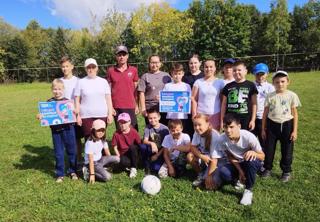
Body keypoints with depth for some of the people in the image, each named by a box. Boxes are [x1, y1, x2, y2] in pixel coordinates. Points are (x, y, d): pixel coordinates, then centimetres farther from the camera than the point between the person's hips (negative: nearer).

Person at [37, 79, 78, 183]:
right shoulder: (49, 102, 2)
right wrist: (40, 116, -14)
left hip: (68, 129, -1)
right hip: (55, 130, 1)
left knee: (71, 151, 10)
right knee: (58, 153, 10)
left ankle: (73, 171, 27)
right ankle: (60, 174, 23)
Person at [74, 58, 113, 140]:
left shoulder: (103, 81, 7)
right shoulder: (81, 82, 4)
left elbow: (108, 99, 6)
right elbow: (77, 100, 4)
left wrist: (110, 114, 0)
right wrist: (78, 115, -2)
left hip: (102, 115, 1)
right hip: (86, 116, -1)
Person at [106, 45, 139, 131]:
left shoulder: (133, 70, 6)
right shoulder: (110, 71, 4)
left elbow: (136, 89, 9)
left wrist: (137, 105, 5)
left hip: (130, 107, 0)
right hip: (117, 107, 0)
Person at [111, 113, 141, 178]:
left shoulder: (134, 132, -9)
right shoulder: (116, 134, -8)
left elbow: (139, 144, -5)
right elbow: (115, 147, -1)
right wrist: (119, 157, -9)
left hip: (133, 153, 1)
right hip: (123, 155, -1)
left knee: (132, 147, -34)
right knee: (123, 162, -36)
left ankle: (133, 168, -16)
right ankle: (131, 165, 2)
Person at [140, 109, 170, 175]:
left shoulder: (164, 128, -11)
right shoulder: (148, 127, -4)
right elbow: (144, 141, -14)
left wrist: (157, 155, -15)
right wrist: (151, 143, -36)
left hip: (161, 151, -2)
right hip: (151, 150, 2)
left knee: (156, 168, -27)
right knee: (142, 146, -30)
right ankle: (147, 165, -8)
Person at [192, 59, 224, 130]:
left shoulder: (220, 82, 7)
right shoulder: (198, 82, 5)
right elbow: (194, 99, 3)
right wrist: (194, 114, -3)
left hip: (216, 114, 1)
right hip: (201, 114, 0)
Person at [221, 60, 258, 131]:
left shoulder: (250, 85, 1)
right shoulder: (228, 86, 7)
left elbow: (254, 104, 2)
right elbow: (224, 104, 10)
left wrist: (253, 120, -3)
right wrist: (222, 120, 7)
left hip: (245, 120, -2)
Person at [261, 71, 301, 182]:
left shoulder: (292, 95, -5)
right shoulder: (270, 96, -1)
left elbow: (295, 114, -2)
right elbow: (265, 113, 3)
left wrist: (294, 131, -5)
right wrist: (263, 129, 3)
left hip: (286, 125, -1)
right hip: (272, 125, 1)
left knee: (287, 150, 10)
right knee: (269, 149, 10)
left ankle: (286, 172, 28)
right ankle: (268, 169, 29)